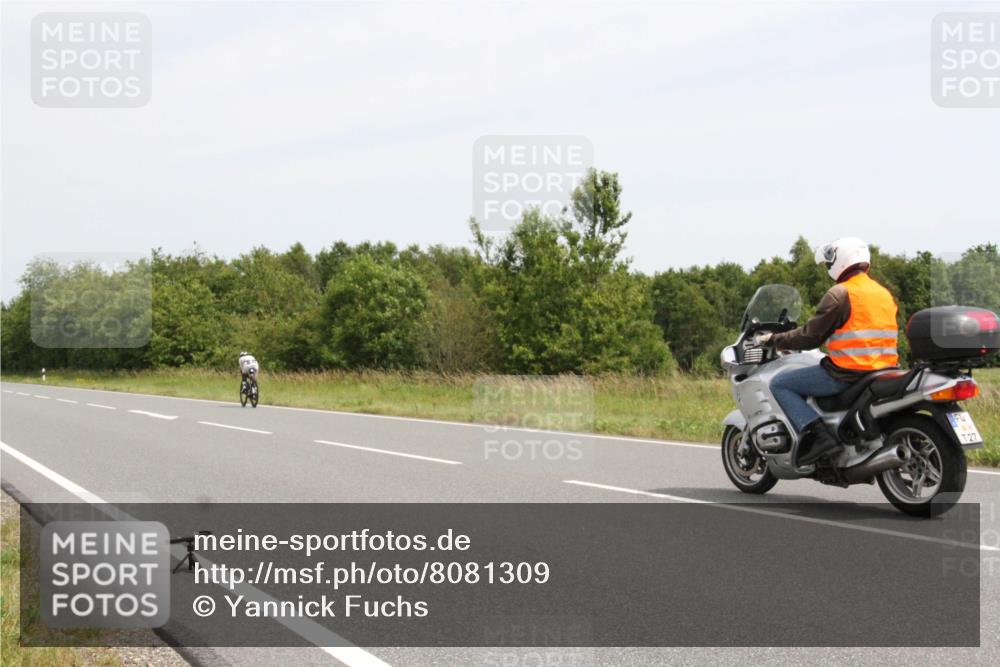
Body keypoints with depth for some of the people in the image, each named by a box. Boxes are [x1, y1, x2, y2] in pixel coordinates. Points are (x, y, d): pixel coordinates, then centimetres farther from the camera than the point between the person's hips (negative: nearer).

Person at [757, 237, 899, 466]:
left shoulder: (840, 293, -10)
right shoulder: (885, 293, 15)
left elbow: (810, 336, -9)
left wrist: (774, 340, 5)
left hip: (847, 373, -9)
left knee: (779, 384, 0)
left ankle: (818, 435, -18)